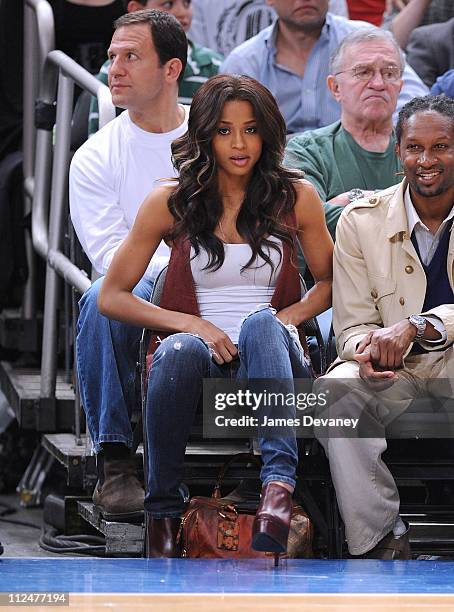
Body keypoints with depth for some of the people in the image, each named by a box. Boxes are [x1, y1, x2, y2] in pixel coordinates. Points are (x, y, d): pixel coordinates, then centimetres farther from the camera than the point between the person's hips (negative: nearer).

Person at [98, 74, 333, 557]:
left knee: (261, 323, -35)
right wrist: (190, 323, -9)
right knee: (178, 350, -37)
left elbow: (329, 282, 19)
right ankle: (162, 509, -25)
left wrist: (289, 317, -3)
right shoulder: (170, 204, 6)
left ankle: (278, 483, -54)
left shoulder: (295, 197, 9)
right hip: (201, 366, 0)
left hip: (270, 358, 0)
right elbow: (111, 298, 6)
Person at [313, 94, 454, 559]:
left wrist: (414, 327, -33)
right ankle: (382, 539, -25)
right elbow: (353, 324, 1)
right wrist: (367, 349, -24)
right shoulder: (361, 220, 0)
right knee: (332, 393, -29)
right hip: (393, 366, 2)